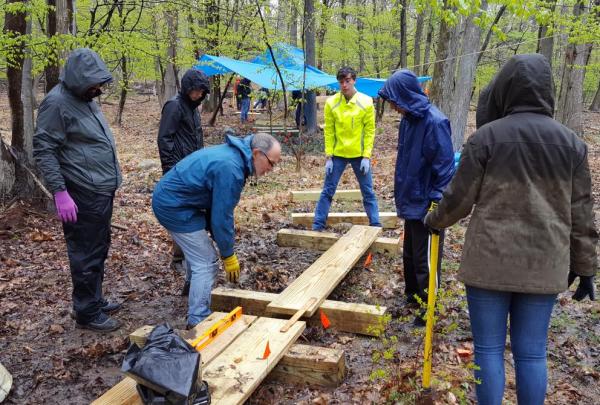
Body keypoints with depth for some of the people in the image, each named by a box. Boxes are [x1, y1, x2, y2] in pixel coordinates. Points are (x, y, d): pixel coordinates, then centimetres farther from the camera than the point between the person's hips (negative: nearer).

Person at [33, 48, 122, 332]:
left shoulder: (86, 99, 13)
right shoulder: (57, 102, -15)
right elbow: (43, 150, -17)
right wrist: (60, 192, -21)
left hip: (103, 192, 9)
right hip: (82, 196, -9)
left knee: (99, 250, 19)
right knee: (86, 256, 1)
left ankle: (95, 300, 34)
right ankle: (87, 313, 14)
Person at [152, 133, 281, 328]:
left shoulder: (233, 154, 5)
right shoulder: (230, 169, -27)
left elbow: (217, 207, 12)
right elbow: (221, 215, -21)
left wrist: (224, 246, 14)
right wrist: (228, 255, -9)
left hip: (168, 197, 10)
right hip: (174, 206, -10)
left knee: (198, 252, 26)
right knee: (206, 263, -7)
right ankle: (198, 322, -1)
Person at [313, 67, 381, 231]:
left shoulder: (366, 102, -7)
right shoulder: (331, 102, -4)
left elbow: (370, 131, -4)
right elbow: (329, 131, -1)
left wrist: (367, 156, -10)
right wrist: (328, 156, -6)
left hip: (360, 154, -1)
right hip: (338, 154, 1)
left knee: (368, 192, 8)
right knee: (327, 191, 5)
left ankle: (376, 226, 18)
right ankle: (317, 226, 14)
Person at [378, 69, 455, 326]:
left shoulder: (434, 122, -21)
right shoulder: (408, 119, 6)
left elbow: (445, 166, -20)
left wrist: (436, 202, -20)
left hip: (427, 206, -9)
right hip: (411, 202, 9)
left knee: (425, 261, 4)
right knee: (410, 256, 21)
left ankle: (428, 311, 19)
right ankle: (412, 298, 39)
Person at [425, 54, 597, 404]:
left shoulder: (487, 136, -8)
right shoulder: (571, 142, 3)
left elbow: (459, 200, -3)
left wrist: (434, 221, 16)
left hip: (490, 260, -3)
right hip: (544, 264, 3)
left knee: (489, 349, 8)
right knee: (532, 352, 13)